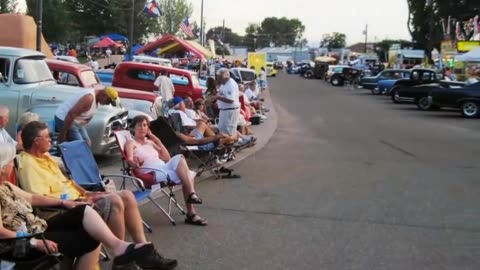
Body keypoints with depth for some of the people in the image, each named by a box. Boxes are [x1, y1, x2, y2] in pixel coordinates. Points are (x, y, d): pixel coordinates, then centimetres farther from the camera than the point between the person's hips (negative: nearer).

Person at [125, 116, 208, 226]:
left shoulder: (150, 142, 27)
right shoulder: (131, 143, 9)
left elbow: (167, 158, 19)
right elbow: (129, 160, -11)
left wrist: (156, 140, 16)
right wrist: (135, 163, -35)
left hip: (164, 169, 6)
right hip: (151, 173, -6)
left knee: (179, 158, -27)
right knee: (187, 175, -26)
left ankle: (191, 194, -31)